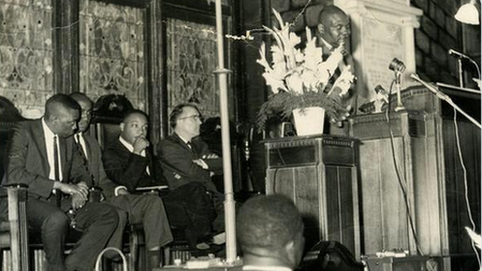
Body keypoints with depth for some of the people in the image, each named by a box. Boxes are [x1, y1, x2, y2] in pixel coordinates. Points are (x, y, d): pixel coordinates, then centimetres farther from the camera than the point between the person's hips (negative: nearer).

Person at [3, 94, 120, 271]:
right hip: (29, 201, -6)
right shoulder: (24, 132, -7)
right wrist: (58, 185, -23)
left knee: (108, 216, -13)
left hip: (59, 203, 7)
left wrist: (79, 189, -5)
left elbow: (79, 172, 21)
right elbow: (14, 175, -19)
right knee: (57, 219, -39)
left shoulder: (68, 138, 13)